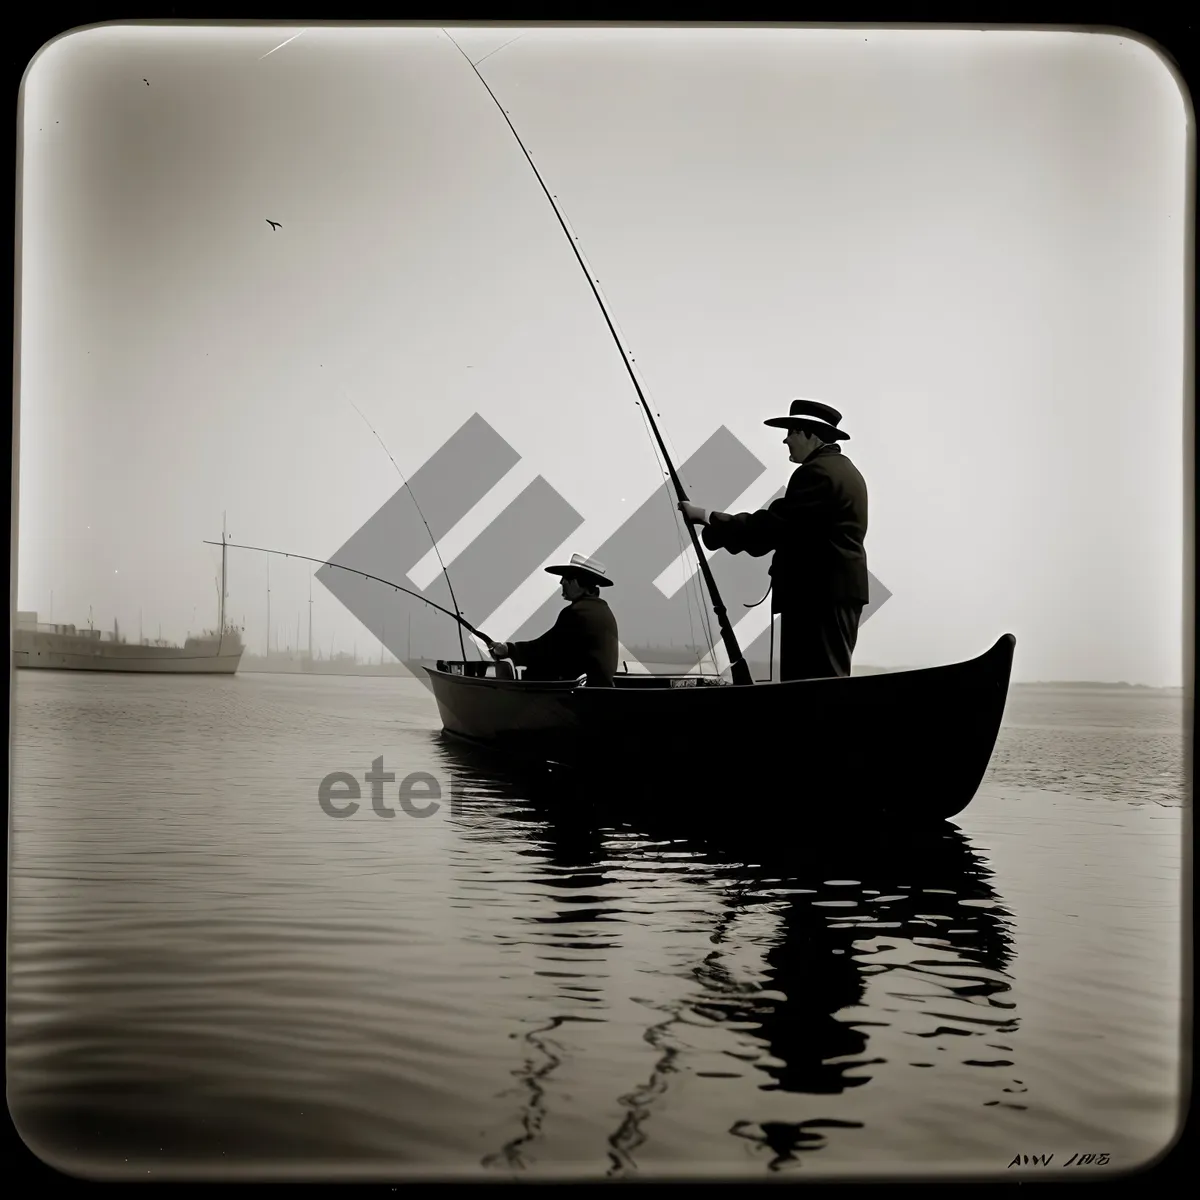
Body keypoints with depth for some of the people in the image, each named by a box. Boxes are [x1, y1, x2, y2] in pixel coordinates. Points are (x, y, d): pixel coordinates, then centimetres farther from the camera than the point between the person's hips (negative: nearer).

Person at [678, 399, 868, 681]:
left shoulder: (817, 472, -13)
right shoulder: (844, 469, 20)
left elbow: (773, 524, -19)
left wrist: (707, 518, -15)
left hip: (820, 591, -11)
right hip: (837, 589, 11)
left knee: (815, 681, -11)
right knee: (826, 678, 10)